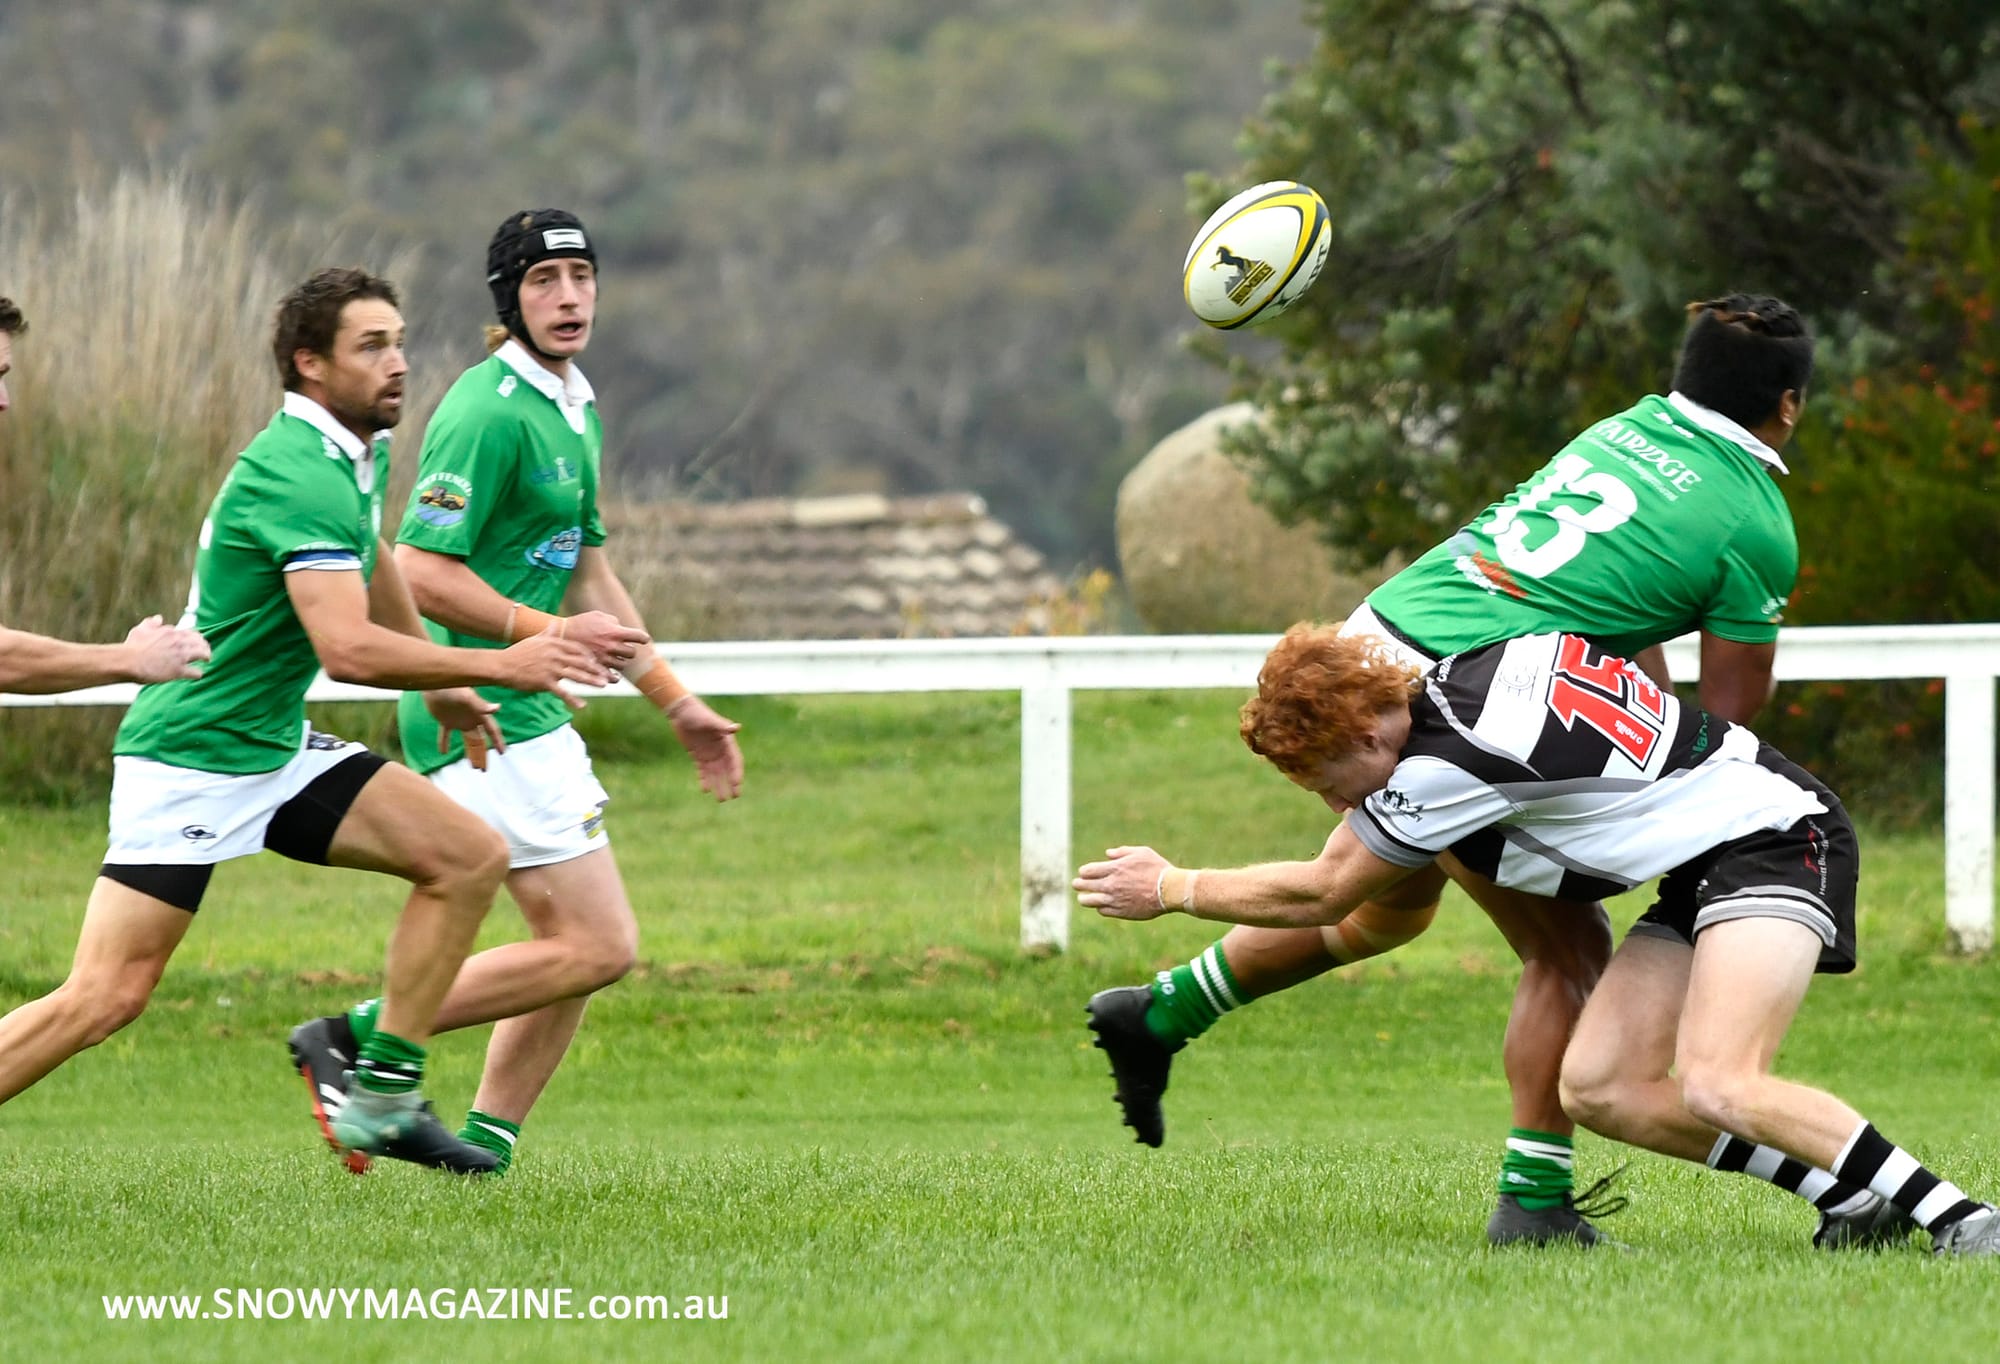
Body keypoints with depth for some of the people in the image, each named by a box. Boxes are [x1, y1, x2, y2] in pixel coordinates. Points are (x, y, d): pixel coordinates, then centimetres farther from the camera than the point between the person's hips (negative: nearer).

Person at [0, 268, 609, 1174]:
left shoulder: (360, 453, 8)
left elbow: (371, 562, 32)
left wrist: (441, 682, 38)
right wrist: (497, 666, -25)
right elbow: (349, 649, -32)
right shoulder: (297, 475, -23)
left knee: (469, 857, 0)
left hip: (275, 749, 10)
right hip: (190, 758, -10)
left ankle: (382, 1097, 3)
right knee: (106, 996, -15)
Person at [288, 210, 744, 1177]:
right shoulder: (490, 411, -15)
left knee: (576, 946, 11)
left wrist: (679, 705, 25)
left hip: (527, 715, 10)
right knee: (599, 946, -11)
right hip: (484, 717, -10)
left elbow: (589, 575, 25)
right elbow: (420, 575, -21)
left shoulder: (576, 410, 15)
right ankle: (359, 1036, -7)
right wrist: (550, 632, -21)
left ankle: (485, 1140, 14)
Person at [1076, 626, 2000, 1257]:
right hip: (1699, 867, 10)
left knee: (1716, 1087, -29)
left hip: (1775, 839, -10)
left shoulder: (1450, 763, -21)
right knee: (1598, 1087, -3)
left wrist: (1173, 890, 5)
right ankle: (1870, 1203, -3)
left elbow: (1322, 895, -7)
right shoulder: (1462, 674, 3)